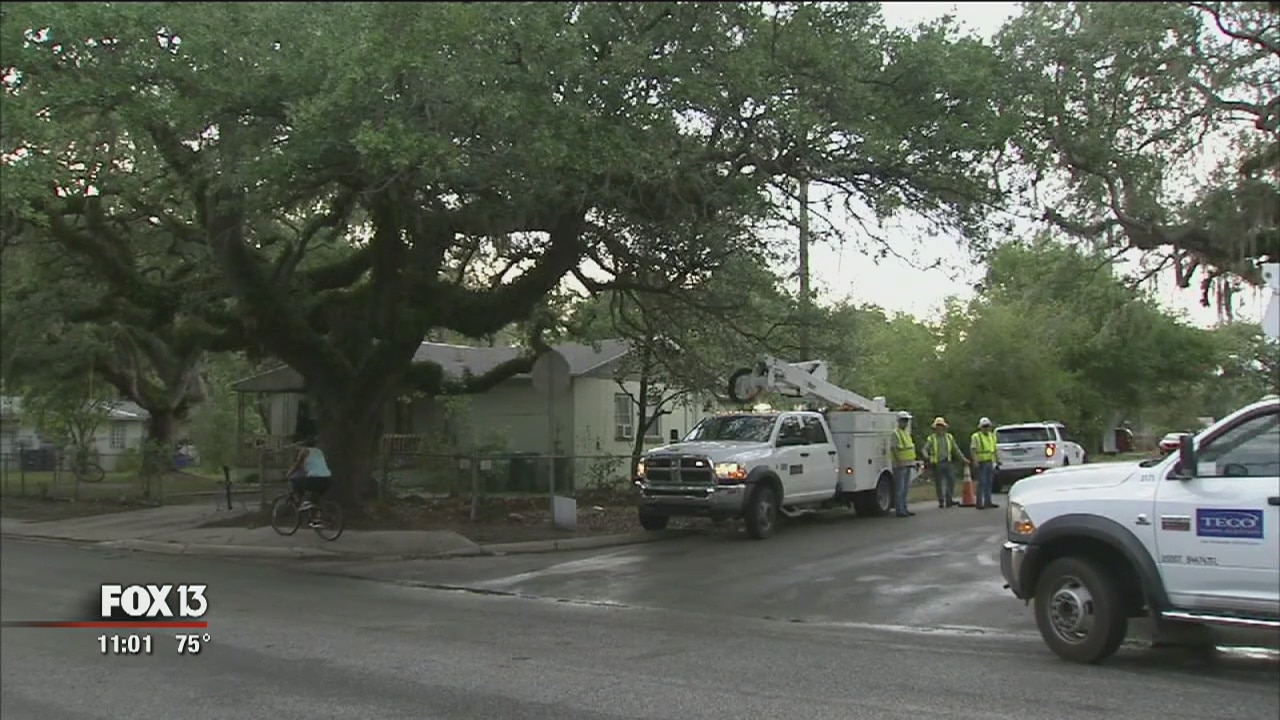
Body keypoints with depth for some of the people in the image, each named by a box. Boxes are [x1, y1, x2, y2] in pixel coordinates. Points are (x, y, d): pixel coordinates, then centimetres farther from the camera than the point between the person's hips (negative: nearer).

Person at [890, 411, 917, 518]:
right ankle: (899, 510, -4)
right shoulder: (896, 433, -11)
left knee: (905, 488, 13)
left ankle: (904, 509, 19)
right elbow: (893, 448, -19)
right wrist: (898, 461, -22)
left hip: (908, 464, 9)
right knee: (899, 489, -6)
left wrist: (913, 461, 18)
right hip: (900, 465, -9)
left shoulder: (907, 432, 17)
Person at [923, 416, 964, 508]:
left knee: (951, 480, -10)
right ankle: (941, 502, 11)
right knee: (939, 483, 2)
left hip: (947, 463, 2)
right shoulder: (931, 438, 4)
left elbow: (956, 450, 17)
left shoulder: (949, 437, 13)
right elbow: (925, 449, -4)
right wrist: (926, 456, -26)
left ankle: (949, 500, -4)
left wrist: (962, 459, 12)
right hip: (936, 464, -2)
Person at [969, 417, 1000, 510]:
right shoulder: (976, 437, -6)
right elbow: (972, 449, -13)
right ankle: (979, 503, -7)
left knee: (989, 483, 10)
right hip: (981, 463, -7)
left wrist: (996, 460, 17)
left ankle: (988, 502, 17)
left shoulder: (992, 436, 15)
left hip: (990, 462, 7)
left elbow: (994, 449, 21)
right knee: (982, 483, -9)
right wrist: (975, 461, -24)